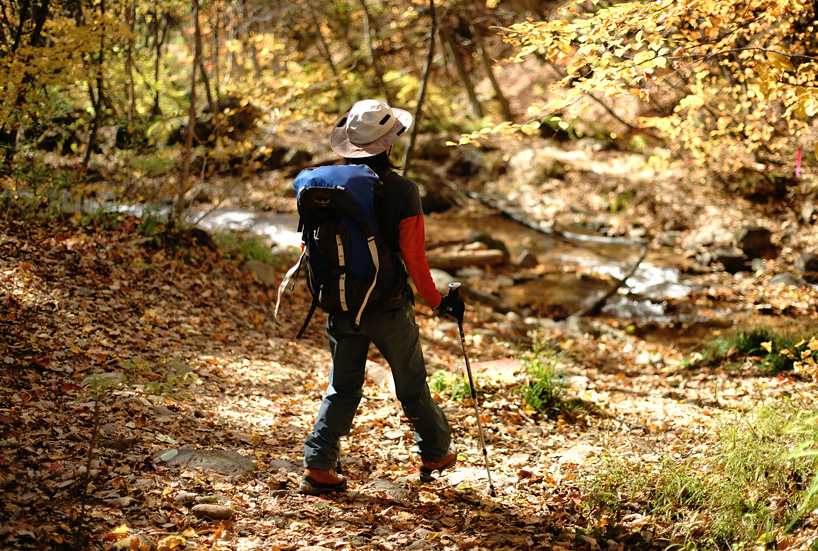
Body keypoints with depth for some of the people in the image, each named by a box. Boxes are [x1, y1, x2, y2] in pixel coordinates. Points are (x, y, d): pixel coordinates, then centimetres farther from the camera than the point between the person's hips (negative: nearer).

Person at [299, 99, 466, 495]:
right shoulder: (402, 191, -15)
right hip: (389, 308, -3)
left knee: (342, 388, 14)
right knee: (412, 384, 15)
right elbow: (413, 257, -15)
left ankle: (318, 466, 5)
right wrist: (436, 301, -2)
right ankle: (435, 452, 33)